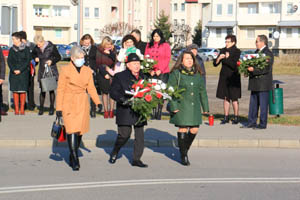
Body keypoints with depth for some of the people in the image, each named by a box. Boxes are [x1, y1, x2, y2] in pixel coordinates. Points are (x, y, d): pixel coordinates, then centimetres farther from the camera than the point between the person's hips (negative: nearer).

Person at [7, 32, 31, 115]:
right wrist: (13, 70, -10)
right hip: (13, 73, 3)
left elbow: (28, 61, -4)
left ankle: (22, 109, 4)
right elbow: (9, 61, 6)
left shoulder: (26, 49, 0)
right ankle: (16, 109, 6)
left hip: (23, 72, -3)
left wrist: (20, 70, -12)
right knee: (15, 90, 1)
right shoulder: (11, 49, 9)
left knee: (23, 91, -2)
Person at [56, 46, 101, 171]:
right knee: (72, 131, -11)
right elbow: (60, 90, -3)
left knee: (79, 131, 8)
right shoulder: (65, 70, -4)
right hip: (69, 104, -4)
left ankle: (72, 156, 26)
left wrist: (98, 102, -3)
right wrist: (59, 108, -7)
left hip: (83, 104, 4)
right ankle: (75, 160, -9)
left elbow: (91, 88, 10)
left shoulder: (88, 71, 8)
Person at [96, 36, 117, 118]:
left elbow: (115, 59, -4)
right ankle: (106, 111, 4)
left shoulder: (112, 51, 8)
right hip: (102, 74, -1)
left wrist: (109, 53, -16)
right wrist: (104, 74, -8)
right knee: (105, 92, -1)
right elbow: (98, 64, -2)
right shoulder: (99, 51, 2)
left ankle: (111, 110, 0)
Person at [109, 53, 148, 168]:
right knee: (124, 134, -6)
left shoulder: (143, 77, 14)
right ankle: (115, 152, 22)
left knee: (140, 136, 1)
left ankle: (136, 159, 10)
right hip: (125, 112, -4)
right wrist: (123, 99, -20)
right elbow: (113, 92, -4)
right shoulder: (119, 77, 1)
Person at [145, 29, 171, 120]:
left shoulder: (166, 45, 6)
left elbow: (167, 59, 0)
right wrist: (150, 70, -3)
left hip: (163, 72, -2)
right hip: (152, 73, 2)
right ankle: (153, 114, -2)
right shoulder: (149, 45, 15)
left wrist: (160, 70, -9)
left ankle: (159, 113, -5)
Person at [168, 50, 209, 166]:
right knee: (183, 129, -2)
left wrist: (205, 107, 13)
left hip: (194, 107, 5)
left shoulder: (198, 74, 11)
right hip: (181, 107, -5)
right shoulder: (176, 73, -3)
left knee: (194, 130, 3)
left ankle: (185, 149, 29)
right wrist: (173, 107, -13)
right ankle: (183, 155, 11)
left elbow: (202, 91, 16)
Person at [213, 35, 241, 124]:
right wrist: (219, 58, -13)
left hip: (233, 78, -5)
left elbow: (234, 65, -16)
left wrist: (227, 58, -20)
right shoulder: (223, 51, 8)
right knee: (226, 98, 8)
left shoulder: (237, 51, -7)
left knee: (234, 99, 0)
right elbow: (215, 64, 6)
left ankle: (236, 118, 11)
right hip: (224, 77, 5)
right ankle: (226, 117, 15)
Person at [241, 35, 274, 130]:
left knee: (263, 104, -1)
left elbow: (267, 69, -19)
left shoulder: (268, 53, -11)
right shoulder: (257, 52, 16)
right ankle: (251, 122, 18)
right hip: (255, 83, 9)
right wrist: (248, 69, 4)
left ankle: (262, 124, 5)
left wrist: (254, 70, -24)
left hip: (263, 83, -9)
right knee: (253, 103, 11)